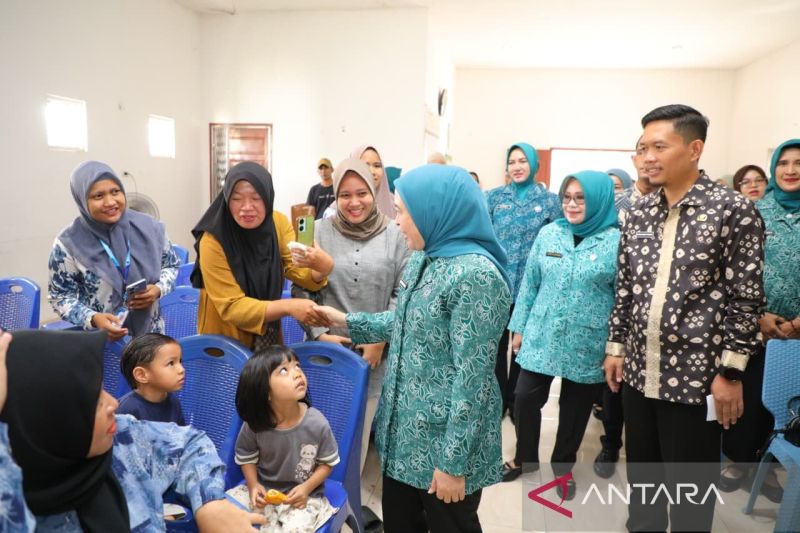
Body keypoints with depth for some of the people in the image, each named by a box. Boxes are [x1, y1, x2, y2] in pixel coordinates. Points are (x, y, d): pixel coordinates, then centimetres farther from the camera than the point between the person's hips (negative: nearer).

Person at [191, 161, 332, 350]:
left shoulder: (279, 223, -11)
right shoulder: (213, 241, -24)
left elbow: (298, 270, -17)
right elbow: (231, 307, -26)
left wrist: (322, 268, -39)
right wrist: (288, 306, -39)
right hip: (225, 340, -4)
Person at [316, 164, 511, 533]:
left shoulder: (476, 275, -23)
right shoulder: (422, 259, 5)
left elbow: (472, 379, -23)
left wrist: (454, 461, -20)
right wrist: (347, 321, 14)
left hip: (445, 437, -8)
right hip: (404, 427, 8)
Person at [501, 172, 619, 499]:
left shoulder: (616, 241, -8)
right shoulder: (549, 233, 1)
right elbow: (530, 283, 6)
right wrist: (519, 326, 6)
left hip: (587, 344, -2)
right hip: (541, 335, 2)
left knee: (575, 407, 13)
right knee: (526, 398, 4)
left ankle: (563, 465, 37)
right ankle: (525, 457, 31)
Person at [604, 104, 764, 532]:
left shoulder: (734, 211, -9)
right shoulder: (639, 213, 6)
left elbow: (746, 300, -9)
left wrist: (731, 373, -11)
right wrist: (615, 346, 9)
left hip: (695, 377, -5)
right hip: (638, 372, 5)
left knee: (690, 487, 10)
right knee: (641, 475, 20)